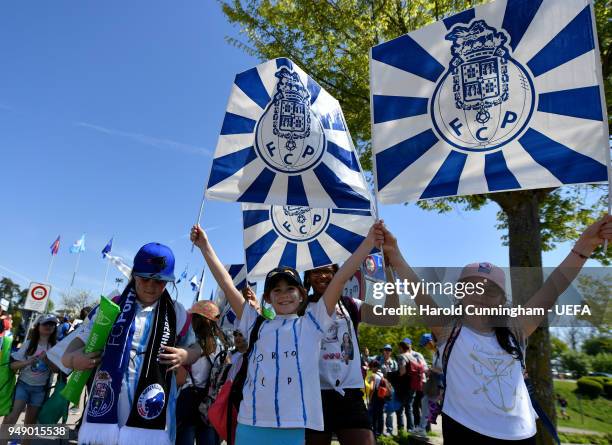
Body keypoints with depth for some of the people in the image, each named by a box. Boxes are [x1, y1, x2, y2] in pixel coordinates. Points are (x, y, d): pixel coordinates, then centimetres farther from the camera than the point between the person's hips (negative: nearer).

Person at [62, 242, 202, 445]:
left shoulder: (176, 313, 5)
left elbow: (196, 347, 14)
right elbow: (80, 339, 9)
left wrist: (184, 356, -8)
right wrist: (72, 359, -13)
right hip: (105, 410, 1)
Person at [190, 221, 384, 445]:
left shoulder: (312, 322, 6)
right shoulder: (256, 324, 11)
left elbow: (340, 278, -1)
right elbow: (226, 284, 9)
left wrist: (369, 242, -4)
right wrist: (205, 246, 9)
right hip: (251, 426, 2)